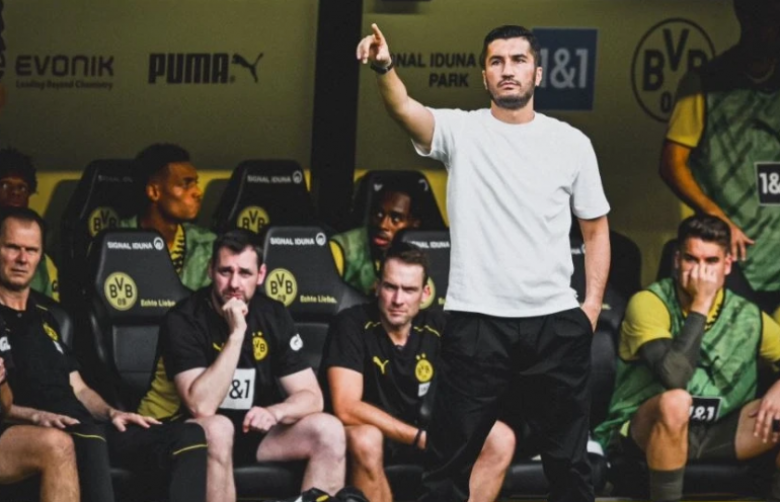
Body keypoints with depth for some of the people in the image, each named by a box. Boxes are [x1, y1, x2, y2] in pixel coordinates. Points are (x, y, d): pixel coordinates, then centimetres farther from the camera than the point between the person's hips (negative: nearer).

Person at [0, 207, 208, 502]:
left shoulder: (44, 315, 26)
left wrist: (110, 413, 5)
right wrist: (35, 416, -22)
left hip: (83, 428, 8)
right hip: (28, 434, -7)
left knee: (190, 436, -11)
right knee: (86, 437, -42)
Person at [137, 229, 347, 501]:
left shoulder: (272, 315, -1)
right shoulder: (183, 321, -18)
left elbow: (311, 397, -4)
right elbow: (202, 407, -30)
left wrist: (274, 412, -27)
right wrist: (236, 334, -32)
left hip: (251, 430, 5)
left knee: (329, 430, -16)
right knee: (217, 428, -38)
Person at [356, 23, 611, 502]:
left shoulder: (571, 143, 5)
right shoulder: (461, 130, 0)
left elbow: (596, 229, 11)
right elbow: (405, 108, -21)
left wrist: (593, 305, 0)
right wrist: (384, 68, -42)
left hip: (556, 323, 1)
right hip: (477, 321, -1)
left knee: (569, 457, 10)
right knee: (450, 457, 3)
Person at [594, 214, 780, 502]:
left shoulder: (747, 317, 2)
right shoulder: (649, 303, -14)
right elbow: (674, 375, -28)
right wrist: (700, 305, -24)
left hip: (717, 432, 5)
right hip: (647, 430, -5)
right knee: (675, 401, -38)